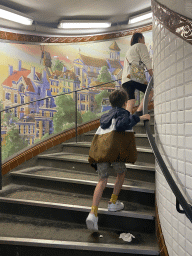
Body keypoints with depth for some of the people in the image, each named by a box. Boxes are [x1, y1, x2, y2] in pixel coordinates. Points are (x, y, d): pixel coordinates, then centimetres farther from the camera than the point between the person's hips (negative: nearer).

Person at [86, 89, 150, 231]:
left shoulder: (105, 116, 31)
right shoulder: (123, 113, 8)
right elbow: (120, 125, -12)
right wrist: (138, 118, -8)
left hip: (100, 147, 5)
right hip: (114, 147, -5)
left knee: (103, 179, 3)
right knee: (121, 173, 21)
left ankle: (93, 212, -12)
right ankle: (113, 202, 22)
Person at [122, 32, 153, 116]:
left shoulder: (130, 49, 36)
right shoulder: (140, 46, 10)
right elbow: (146, 61, -2)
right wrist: (153, 76, -4)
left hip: (125, 79, 8)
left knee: (130, 103, 1)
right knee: (150, 92, -5)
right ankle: (139, 112, -19)